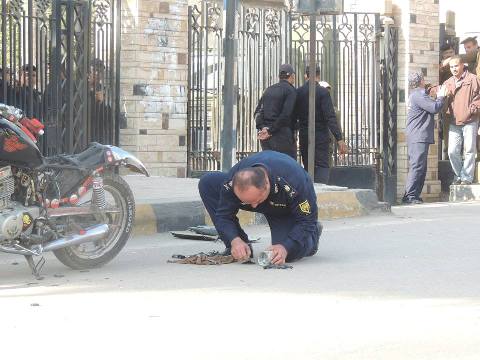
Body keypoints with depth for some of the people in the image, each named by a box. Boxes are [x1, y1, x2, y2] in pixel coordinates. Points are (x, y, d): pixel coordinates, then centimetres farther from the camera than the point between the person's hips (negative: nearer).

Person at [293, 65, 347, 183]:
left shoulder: (298, 92, 2)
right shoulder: (323, 92, -10)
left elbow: (293, 116, 7)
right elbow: (330, 117, -16)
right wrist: (339, 139, -17)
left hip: (304, 136, 4)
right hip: (321, 136, -4)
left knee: (307, 166, 13)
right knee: (323, 165, -5)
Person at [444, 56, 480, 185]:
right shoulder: (448, 83, 13)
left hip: (470, 121, -4)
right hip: (454, 123, 4)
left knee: (469, 150, 0)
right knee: (452, 151, 1)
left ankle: (467, 177, 8)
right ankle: (459, 175, 17)